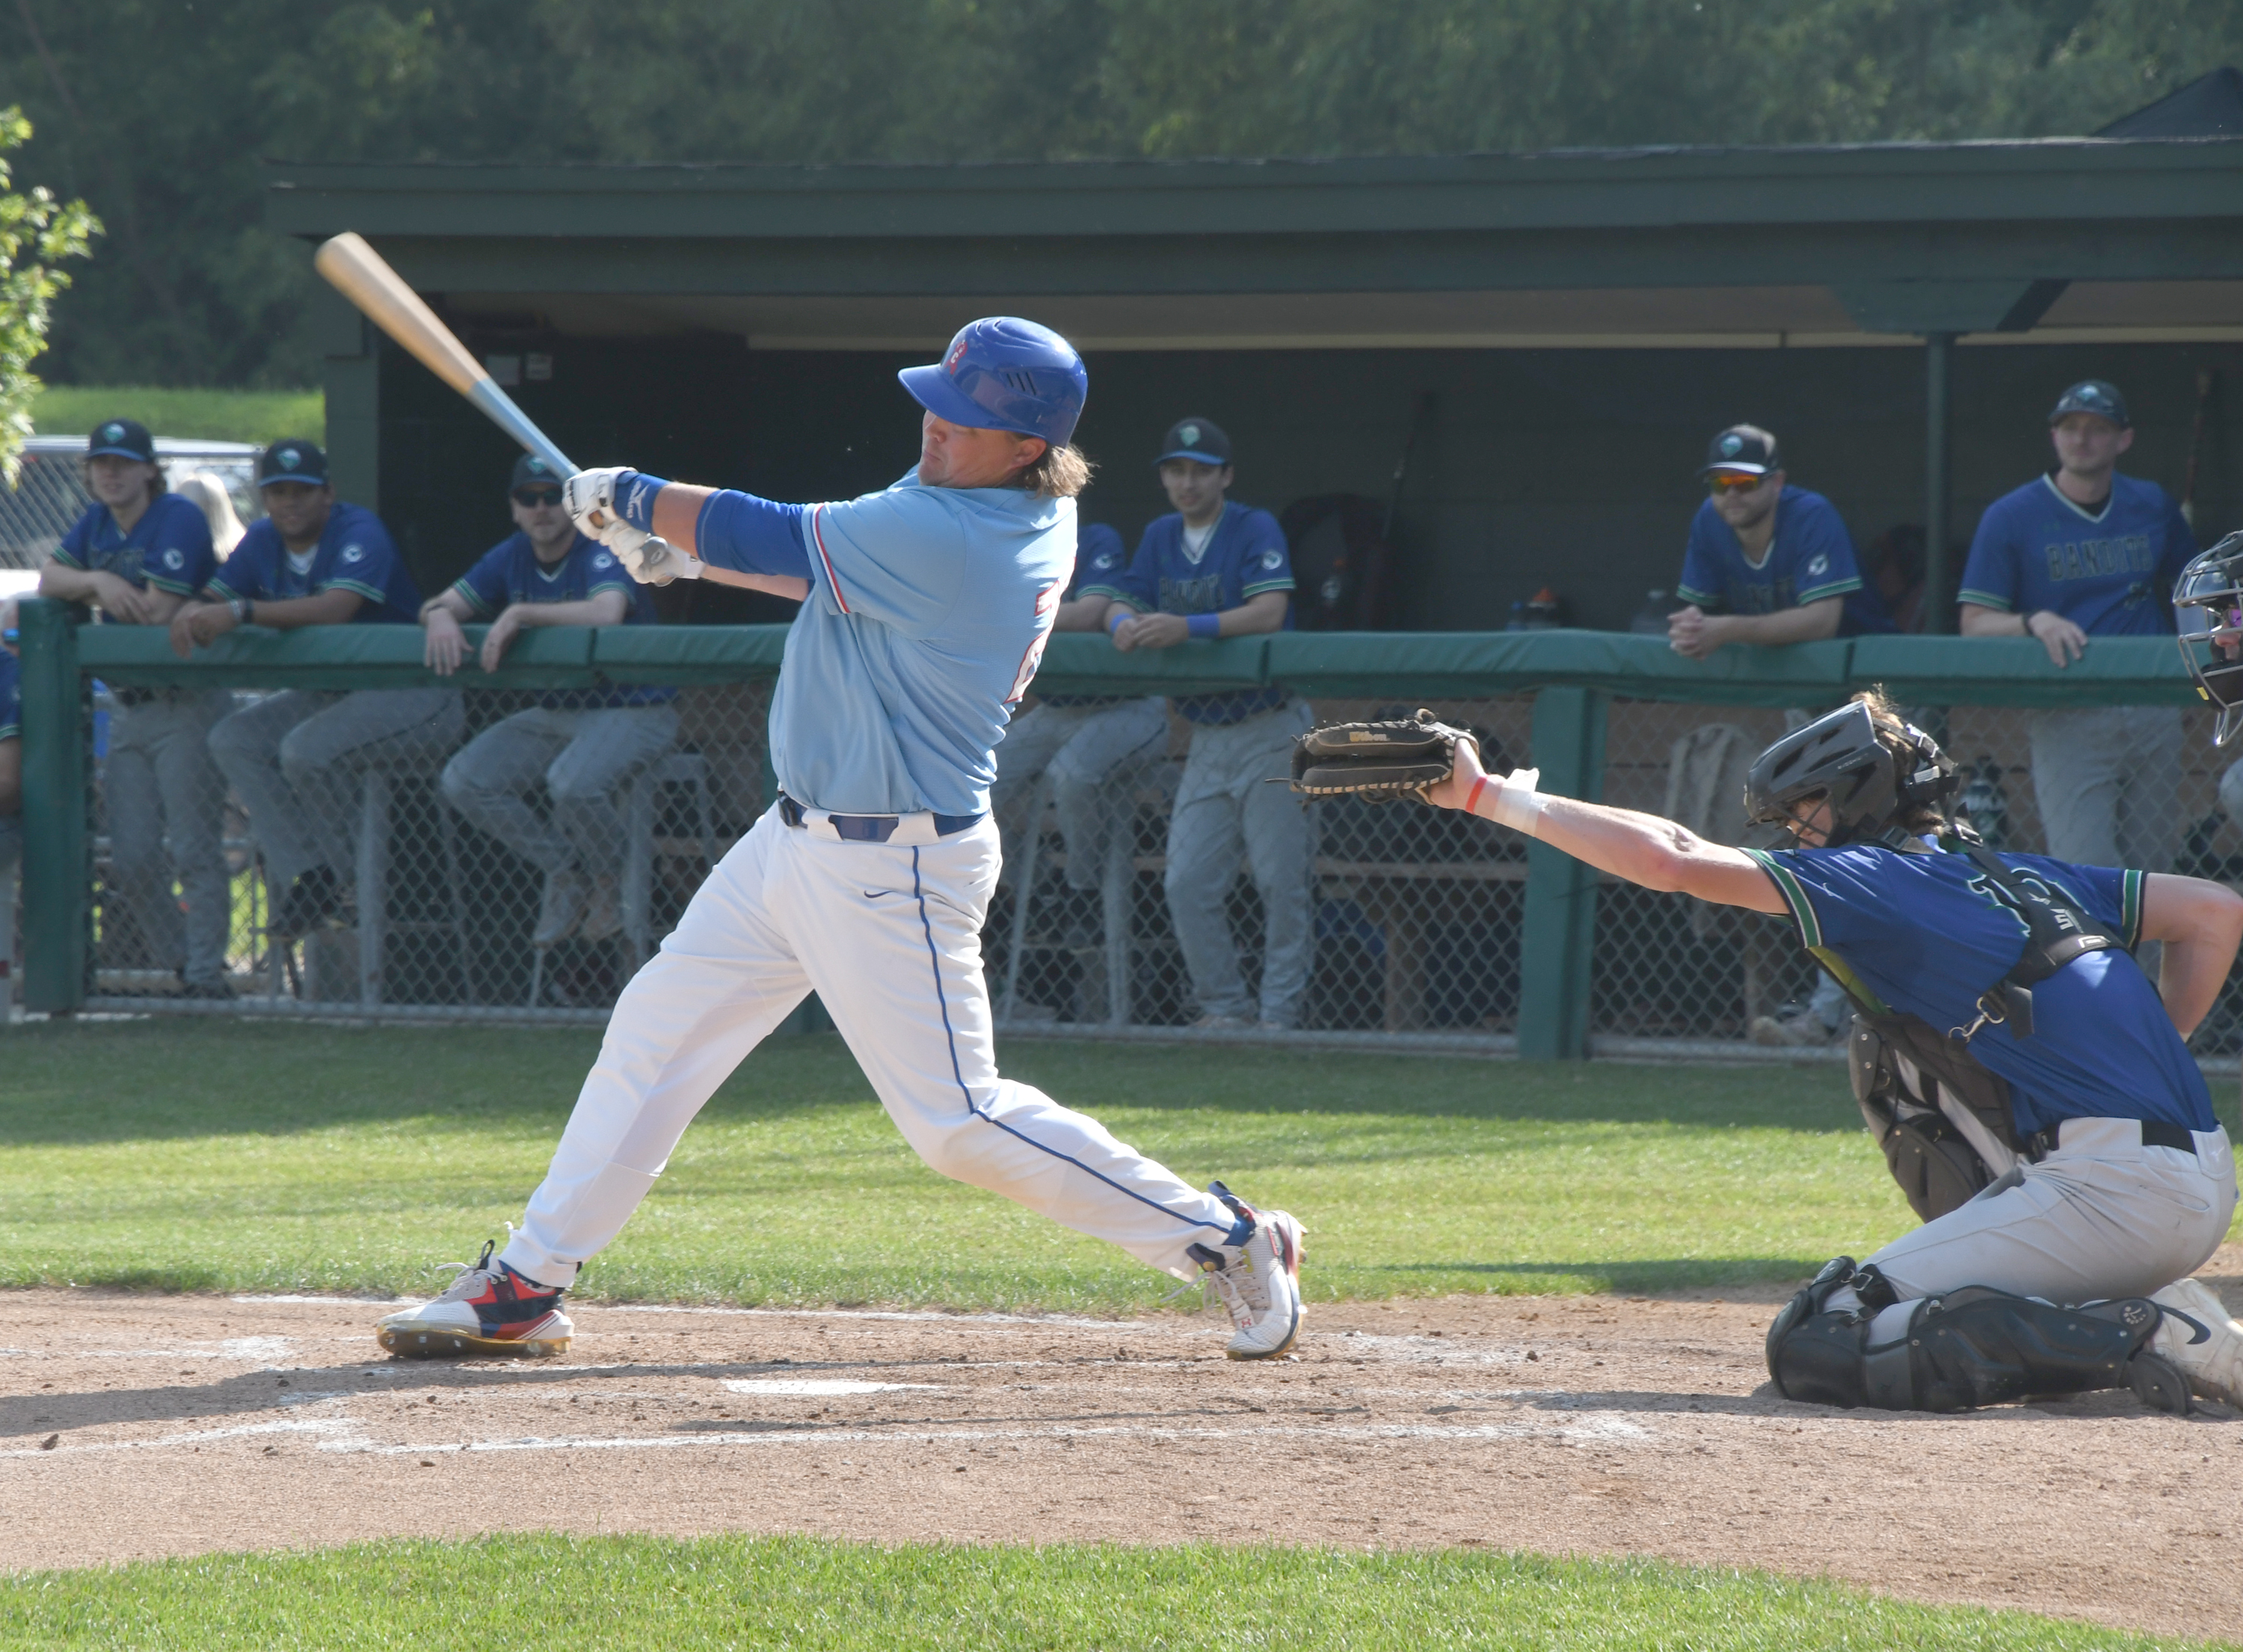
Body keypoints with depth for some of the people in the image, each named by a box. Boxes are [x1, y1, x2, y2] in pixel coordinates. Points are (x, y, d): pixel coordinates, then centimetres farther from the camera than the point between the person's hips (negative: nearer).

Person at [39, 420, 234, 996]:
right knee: (132, 860, 3)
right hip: (128, 709, 8)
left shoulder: (178, 520, -13)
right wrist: (100, 582, -13)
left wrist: (100, 592, -1)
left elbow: (157, 614, -20)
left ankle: (207, 975, -7)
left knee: (194, 851, -10)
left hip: (188, 706, -8)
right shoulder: (98, 522, 12)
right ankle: (178, 968, 15)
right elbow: (49, 580, 6)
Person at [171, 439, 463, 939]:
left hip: (411, 693, -8)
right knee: (234, 740, -10)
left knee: (306, 750, -31)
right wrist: (192, 613, -23)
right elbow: (215, 597, 4)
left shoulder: (360, 533, -17)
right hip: (328, 693, 8)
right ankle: (304, 875, -18)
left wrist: (243, 612, -40)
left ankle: (345, 883, -11)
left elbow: (337, 608, -33)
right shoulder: (263, 541, 7)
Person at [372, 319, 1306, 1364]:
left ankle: (1228, 1243, 7)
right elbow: (833, 568, 17)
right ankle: (527, 1287, 15)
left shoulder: (942, 536, -27)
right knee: (655, 1030, 10)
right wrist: (685, 554, 10)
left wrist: (626, 500, 1)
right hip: (800, 840, 10)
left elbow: (763, 537, -15)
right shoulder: (1034, 508, 2)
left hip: (892, 872, -10)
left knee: (958, 1122, -5)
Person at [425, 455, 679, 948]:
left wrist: (520, 614, -32)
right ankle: (565, 874, 5)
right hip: (555, 715, 8)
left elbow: (606, 613, -35)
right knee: (465, 781, -9)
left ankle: (609, 885, -5)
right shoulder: (513, 557, 6)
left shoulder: (604, 550, -16)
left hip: (635, 713, -8)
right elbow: (443, 604, 8)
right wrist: (440, 616, -18)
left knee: (572, 782, -36)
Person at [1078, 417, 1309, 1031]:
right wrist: (1124, 621, -16)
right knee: (1187, 883, 0)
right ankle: (1224, 1007, 10)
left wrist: (1189, 627, -32)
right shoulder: (1161, 536, 12)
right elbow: (1121, 601, 9)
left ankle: (1280, 1012, 0)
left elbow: (1270, 612, -21)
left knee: (1282, 880, -6)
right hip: (1207, 738, 6)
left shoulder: (1255, 529, -8)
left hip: (1270, 732, -6)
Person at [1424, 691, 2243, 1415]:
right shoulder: (2020, 873, 22)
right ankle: (2158, 1314, 6)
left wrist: (1489, 796, 1)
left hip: (2110, 1188, -9)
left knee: (1813, 1348, -7)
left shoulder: (1871, 879, 0)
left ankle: (2125, 1337, -16)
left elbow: (1669, 858, -6)